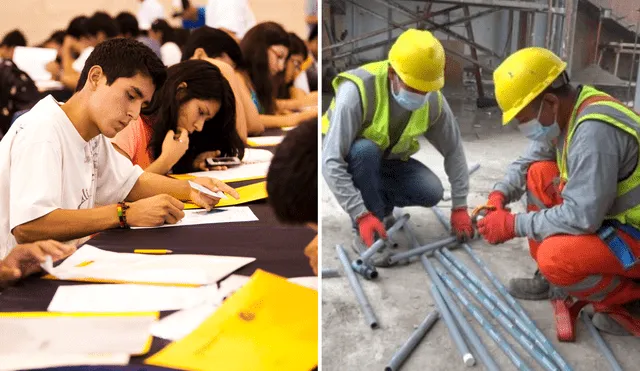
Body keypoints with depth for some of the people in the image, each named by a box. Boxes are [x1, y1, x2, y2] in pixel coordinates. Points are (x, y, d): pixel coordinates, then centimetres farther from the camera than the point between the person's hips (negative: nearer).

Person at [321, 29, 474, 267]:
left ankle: (378, 202, 9)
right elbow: (331, 162, -36)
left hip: (389, 160, 4)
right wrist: (361, 216, -40)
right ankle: (364, 233, -22)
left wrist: (459, 207, -7)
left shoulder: (433, 100, -18)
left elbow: (453, 151, -4)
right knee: (366, 150, -38)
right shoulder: (357, 91, -34)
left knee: (431, 192, -21)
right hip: (352, 159, -4)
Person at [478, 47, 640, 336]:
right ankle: (551, 278, 12)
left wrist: (513, 225, -22)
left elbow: (582, 217, -32)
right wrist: (499, 195, -7)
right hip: (612, 217, 9)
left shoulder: (594, 130, -30)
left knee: (555, 257, -31)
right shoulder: (562, 112, -1)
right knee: (539, 173, 5)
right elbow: (526, 162, 11)